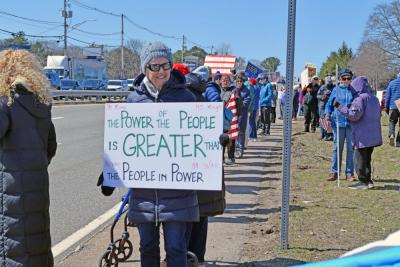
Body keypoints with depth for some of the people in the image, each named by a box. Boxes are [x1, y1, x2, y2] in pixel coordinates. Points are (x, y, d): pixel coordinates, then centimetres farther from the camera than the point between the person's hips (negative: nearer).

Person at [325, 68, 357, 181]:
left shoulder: (354, 90, 4)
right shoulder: (336, 90, 4)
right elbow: (329, 104, 9)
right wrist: (327, 114, -8)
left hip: (352, 124, 0)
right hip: (338, 122, 0)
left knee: (351, 148, 4)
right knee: (337, 148, 5)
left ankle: (349, 173, 13)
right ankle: (334, 172, 13)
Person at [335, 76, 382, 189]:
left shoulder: (360, 99, -14)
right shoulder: (374, 99, 14)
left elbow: (354, 115, -22)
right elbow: (378, 115, 23)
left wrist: (340, 107, -17)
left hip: (363, 137, -9)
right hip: (373, 136, 9)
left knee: (360, 159, 1)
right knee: (367, 159, 18)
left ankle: (364, 182, 3)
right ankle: (368, 180, 20)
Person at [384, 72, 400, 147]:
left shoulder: (392, 83, 3)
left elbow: (387, 96, 4)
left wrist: (386, 107, 10)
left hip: (393, 107, 0)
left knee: (392, 122, 15)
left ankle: (391, 135, -11)